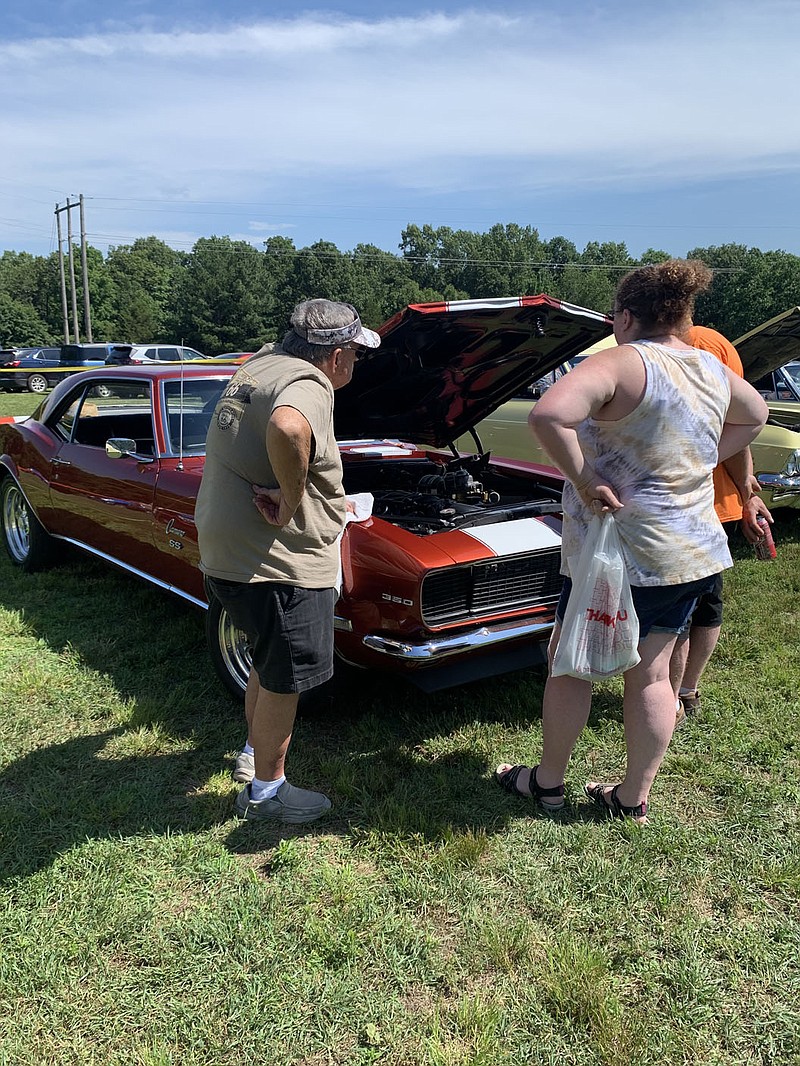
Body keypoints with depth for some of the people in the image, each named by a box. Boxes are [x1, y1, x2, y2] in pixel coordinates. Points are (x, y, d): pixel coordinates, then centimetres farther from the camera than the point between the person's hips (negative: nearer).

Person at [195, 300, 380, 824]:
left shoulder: (259, 364, 10)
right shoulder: (308, 385, -20)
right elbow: (288, 429, -45)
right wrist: (292, 499, -27)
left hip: (225, 551, 10)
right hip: (275, 562, -10)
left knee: (270, 663, 28)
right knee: (284, 680, 8)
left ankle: (254, 753, 45)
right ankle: (266, 791, 26)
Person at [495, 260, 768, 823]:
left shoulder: (622, 363, -18)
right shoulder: (714, 371, 5)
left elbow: (548, 415, -34)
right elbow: (755, 415, 26)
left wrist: (583, 482, -22)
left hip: (621, 553, -7)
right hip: (694, 551, 7)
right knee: (652, 673, 16)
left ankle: (548, 782, 28)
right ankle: (634, 797, 29)